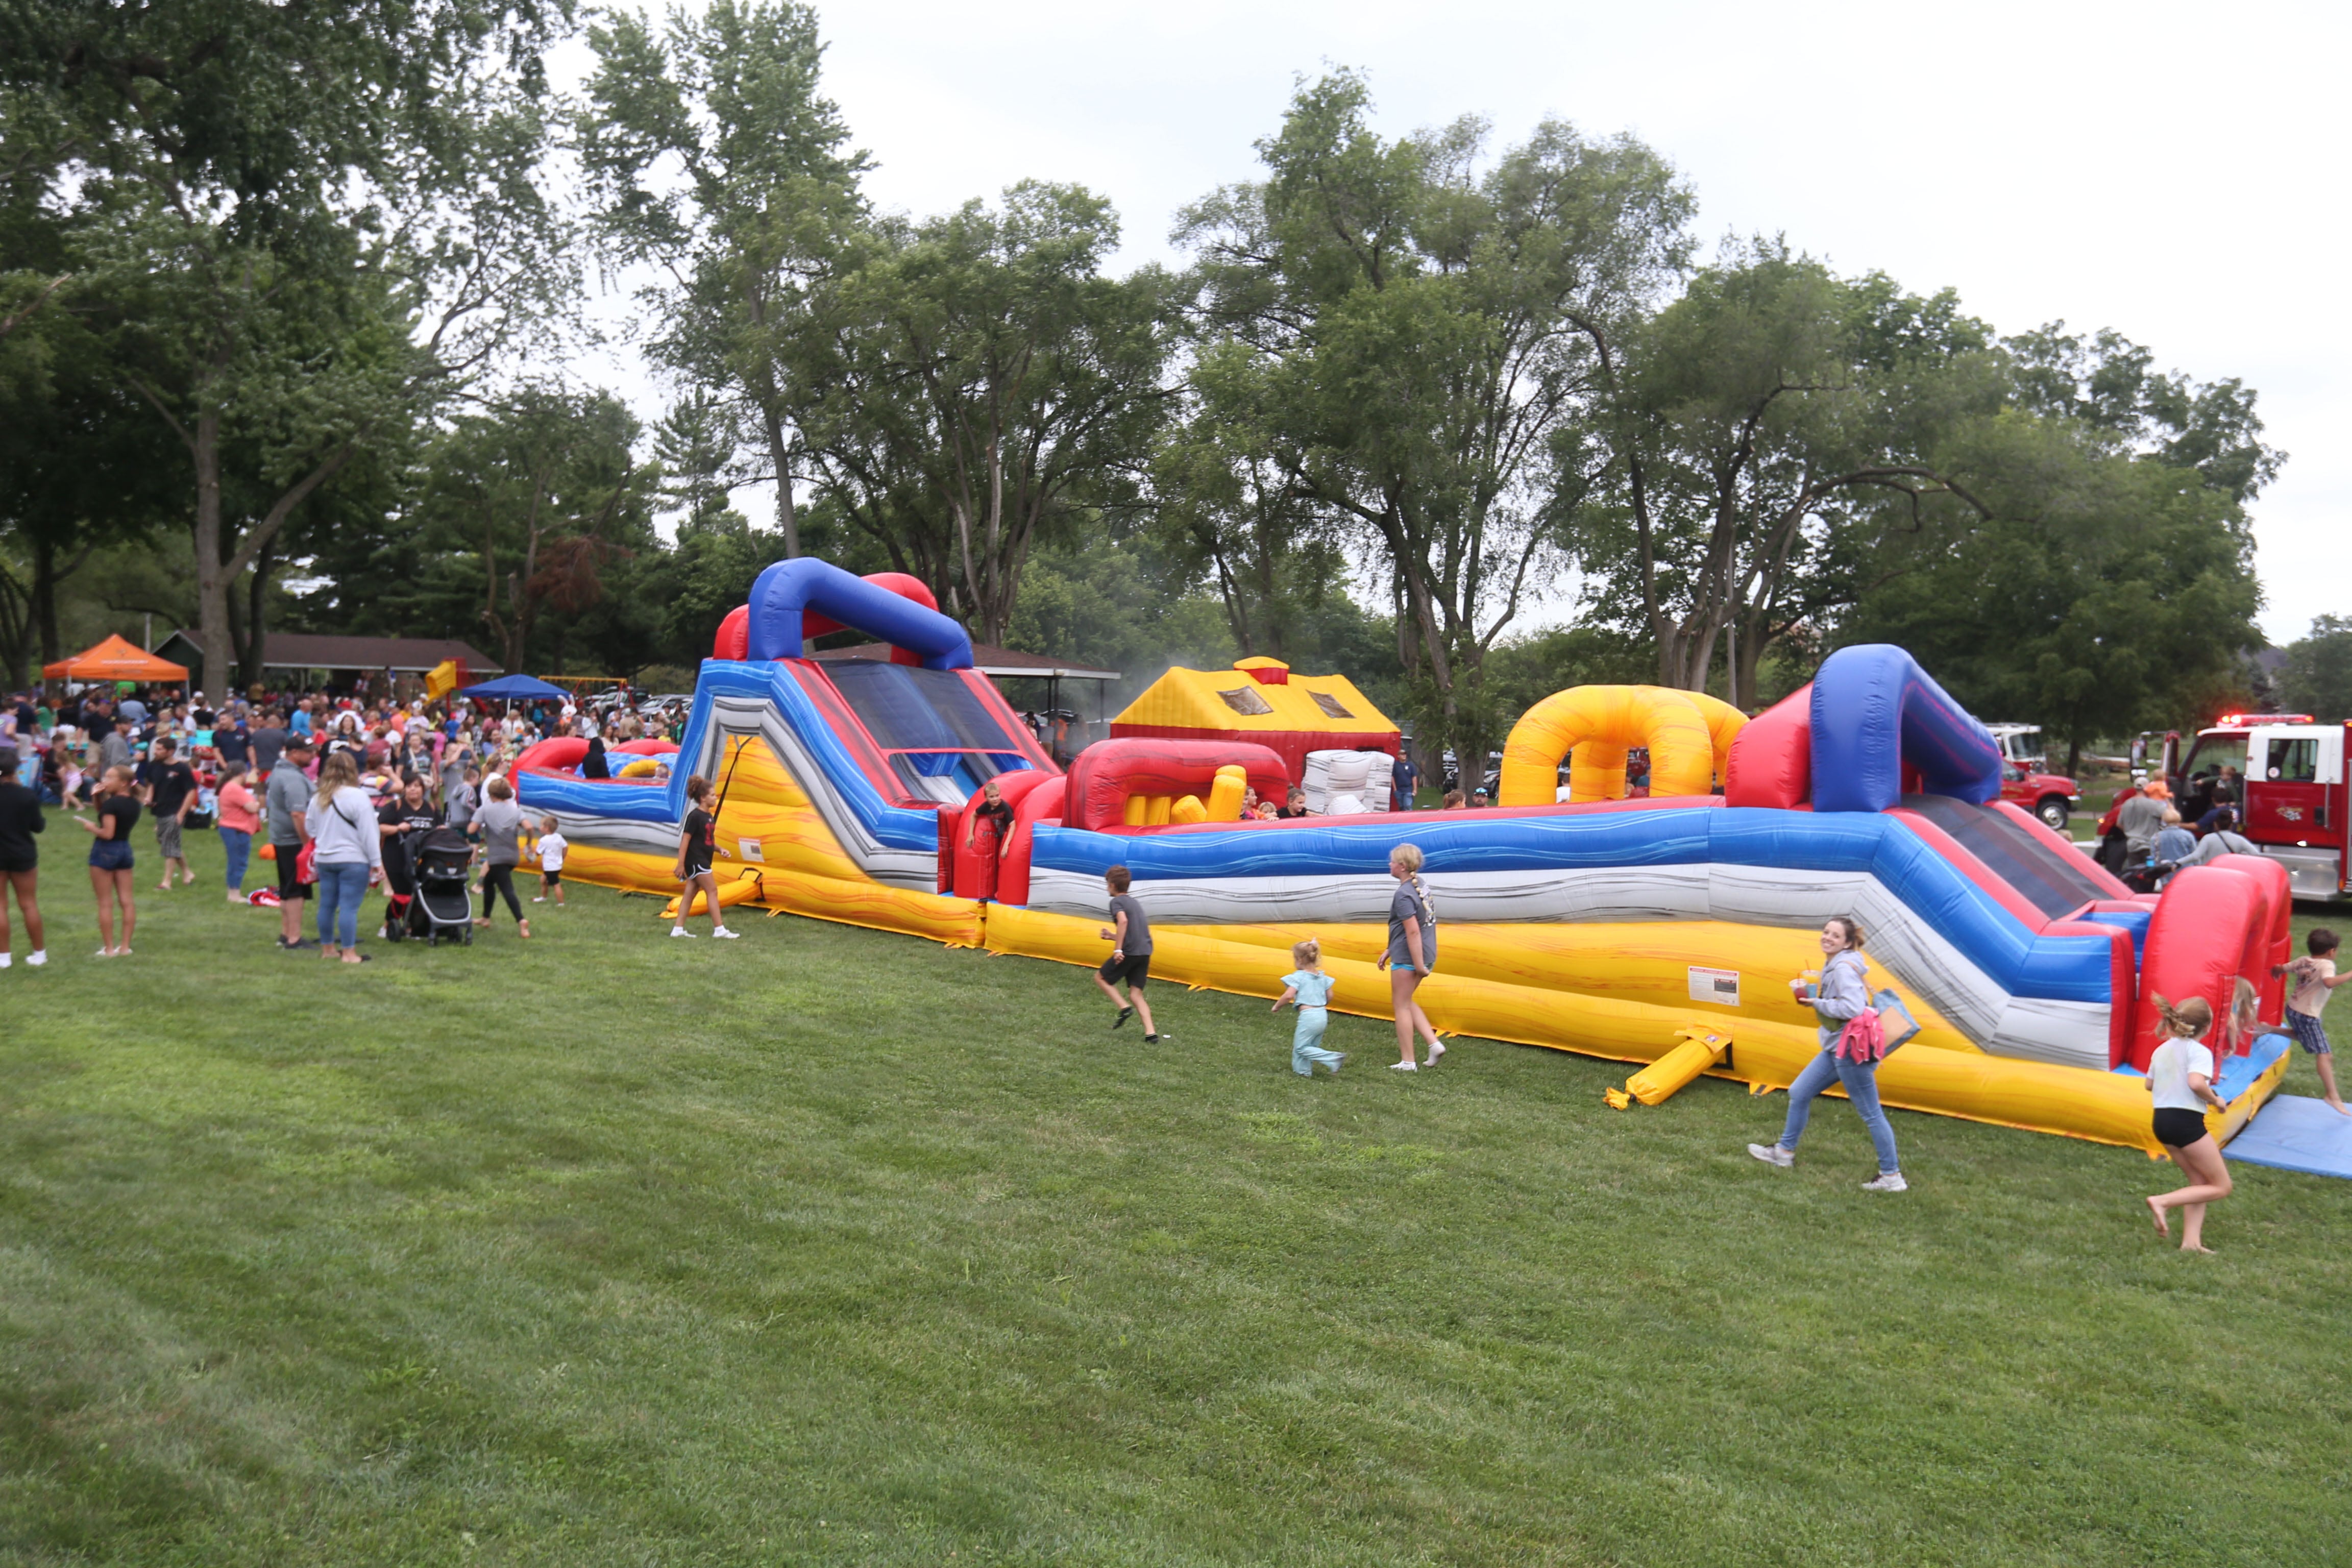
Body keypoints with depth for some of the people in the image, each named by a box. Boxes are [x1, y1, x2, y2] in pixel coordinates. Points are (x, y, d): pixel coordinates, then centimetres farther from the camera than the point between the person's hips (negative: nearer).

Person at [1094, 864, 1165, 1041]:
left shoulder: (1116, 902, -2)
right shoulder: (1134, 902, 23)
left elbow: (1123, 921, -22)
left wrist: (1118, 949, -23)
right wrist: (1113, 937, 31)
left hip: (1129, 952, -7)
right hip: (1145, 953, 7)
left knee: (1100, 977, 14)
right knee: (1136, 994, 7)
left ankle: (1125, 1008, -4)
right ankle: (1151, 1034, -8)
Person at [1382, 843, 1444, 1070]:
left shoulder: (1404, 895, -20)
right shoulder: (1420, 886, 9)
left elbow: (1413, 931, -25)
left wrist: (1419, 965, -23)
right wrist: (1389, 951, 22)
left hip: (1406, 958, -9)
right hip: (1427, 954, 9)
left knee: (1401, 1006, 3)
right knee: (1406, 1002, 22)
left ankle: (1407, 1062, 9)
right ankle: (1434, 1043, 13)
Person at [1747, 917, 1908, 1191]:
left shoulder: (1844, 969, -19)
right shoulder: (1832, 967, 11)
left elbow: (1852, 1007, -30)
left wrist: (1817, 1003, -19)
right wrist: (1807, 991, 4)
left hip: (1851, 1050, -11)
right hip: (1836, 1048, 11)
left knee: (1871, 1114, -2)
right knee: (1799, 1093, 17)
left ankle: (1892, 1177, 7)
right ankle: (1785, 1152, 31)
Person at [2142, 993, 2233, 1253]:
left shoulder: (2162, 1050, 12)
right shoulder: (2199, 1051, -11)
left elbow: (2149, 1085, 18)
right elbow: (2196, 1083, -27)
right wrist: (2215, 1100, -10)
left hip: (2161, 1120, 8)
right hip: (2187, 1121, -8)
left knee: (2200, 1182, 16)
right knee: (2221, 1187, 4)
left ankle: (2191, 1241, 6)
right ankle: (2162, 1202, -11)